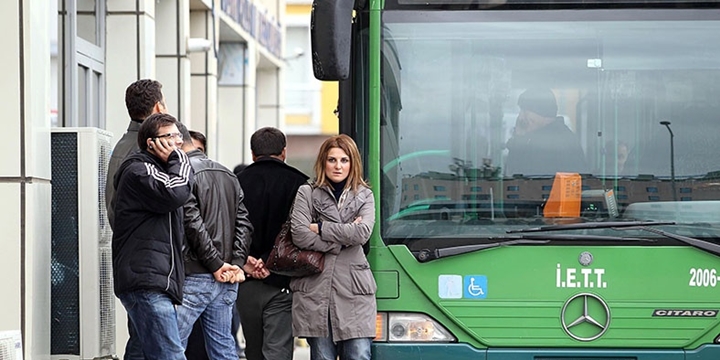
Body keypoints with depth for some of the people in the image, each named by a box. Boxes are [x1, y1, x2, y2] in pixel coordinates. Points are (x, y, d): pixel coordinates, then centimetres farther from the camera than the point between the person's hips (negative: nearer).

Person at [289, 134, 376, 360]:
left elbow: (362, 233, -5)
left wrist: (320, 228, -5)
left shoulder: (364, 196, 13)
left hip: (354, 290, 1)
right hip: (315, 290, -1)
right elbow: (299, 235, -7)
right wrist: (342, 240, -7)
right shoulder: (307, 194, 8)